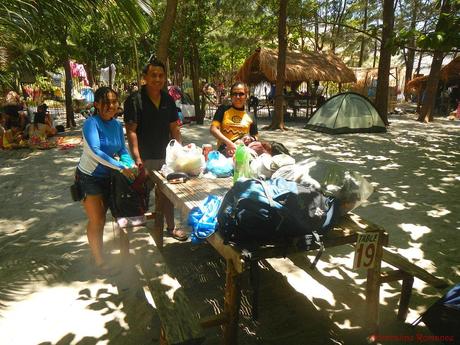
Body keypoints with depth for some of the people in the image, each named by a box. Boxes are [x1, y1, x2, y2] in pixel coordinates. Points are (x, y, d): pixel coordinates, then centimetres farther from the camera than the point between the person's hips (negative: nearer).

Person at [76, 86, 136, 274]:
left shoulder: (117, 125, -2)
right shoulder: (91, 123, -22)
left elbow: (122, 150, 0)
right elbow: (95, 151, -33)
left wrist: (132, 166, -18)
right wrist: (121, 167, -36)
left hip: (106, 176, 7)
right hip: (89, 177, -6)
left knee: (102, 218, 18)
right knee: (96, 220, 2)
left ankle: (98, 254, 36)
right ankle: (99, 262, 18)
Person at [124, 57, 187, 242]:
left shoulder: (168, 100, 7)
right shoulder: (134, 100, -10)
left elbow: (174, 128, 12)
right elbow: (131, 131, -14)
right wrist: (137, 158, -21)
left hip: (165, 156, 5)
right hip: (144, 158, -5)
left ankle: (169, 226, 28)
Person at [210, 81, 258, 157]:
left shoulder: (250, 117, 15)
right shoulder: (223, 110, 8)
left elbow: (255, 137, 22)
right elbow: (213, 129, -3)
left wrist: (251, 139, -3)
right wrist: (229, 142, -16)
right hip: (224, 149, -3)